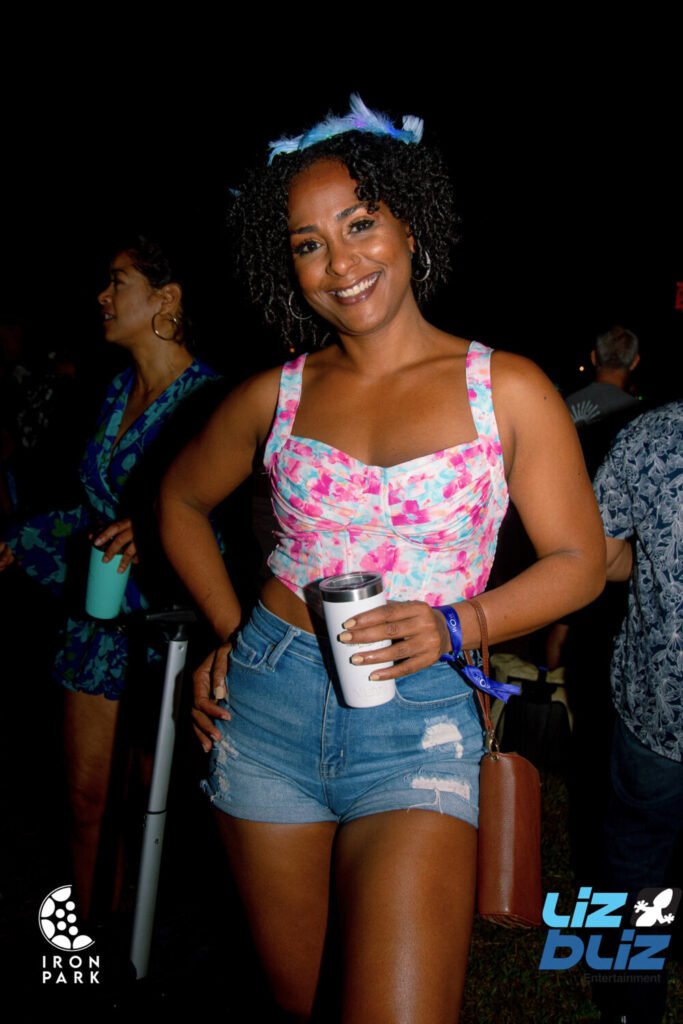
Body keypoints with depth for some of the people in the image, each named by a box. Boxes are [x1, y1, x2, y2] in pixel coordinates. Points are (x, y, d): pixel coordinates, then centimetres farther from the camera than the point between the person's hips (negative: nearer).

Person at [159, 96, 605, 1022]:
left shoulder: (507, 389, -2)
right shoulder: (276, 396, 4)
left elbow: (579, 560, 1)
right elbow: (181, 500, 20)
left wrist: (454, 626, -15)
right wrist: (231, 631, 9)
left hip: (420, 715, -2)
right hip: (269, 698, 3)